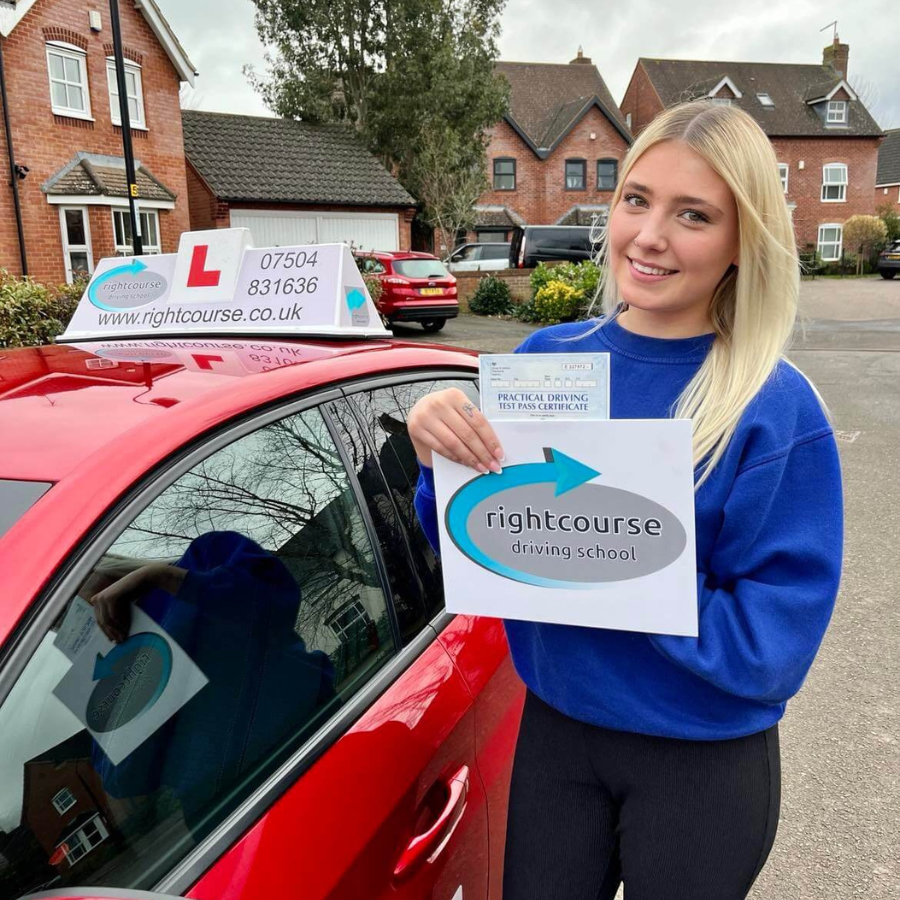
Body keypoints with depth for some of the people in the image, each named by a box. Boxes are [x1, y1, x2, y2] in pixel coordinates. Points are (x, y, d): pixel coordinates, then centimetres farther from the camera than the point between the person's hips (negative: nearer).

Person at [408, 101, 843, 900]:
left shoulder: (779, 412, -18)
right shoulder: (545, 359, -7)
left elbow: (771, 646, -17)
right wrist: (441, 458, -21)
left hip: (704, 766, -2)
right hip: (553, 732, 3)